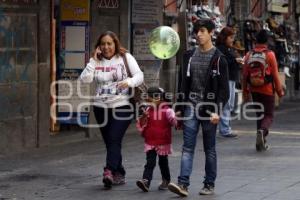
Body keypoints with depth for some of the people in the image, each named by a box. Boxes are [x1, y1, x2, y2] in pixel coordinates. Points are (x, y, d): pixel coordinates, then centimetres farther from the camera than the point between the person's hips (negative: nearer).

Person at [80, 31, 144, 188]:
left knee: (114, 140, -18)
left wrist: (129, 82, -27)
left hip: (122, 106, -4)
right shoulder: (96, 61, 8)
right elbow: (85, 79, -4)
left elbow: (139, 75, -7)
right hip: (101, 107, 4)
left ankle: (109, 172, -28)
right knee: (109, 142, 9)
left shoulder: (125, 58, 1)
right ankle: (119, 174, 20)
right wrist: (94, 61, -7)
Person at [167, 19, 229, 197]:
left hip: (208, 108, -4)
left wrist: (217, 110, -16)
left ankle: (209, 185, 14)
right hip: (191, 106, 4)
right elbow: (183, 83, 15)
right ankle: (183, 183, -11)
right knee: (188, 147, -5)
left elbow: (223, 87, -7)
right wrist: (179, 107, 11)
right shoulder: (190, 56, 11)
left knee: (210, 148, 6)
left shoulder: (218, 58, -3)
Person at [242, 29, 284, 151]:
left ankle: (261, 144, 16)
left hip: (254, 90, 3)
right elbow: (275, 75, -7)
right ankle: (262, 131, -26)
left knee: (259, 115, 15)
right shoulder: (270, 54, -9)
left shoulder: (249, 55, -1)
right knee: (269, 115, 6)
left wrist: (245, 93, 11)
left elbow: (245, 75, 2)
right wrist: (280, 91, 3)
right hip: (267, 90, -3)